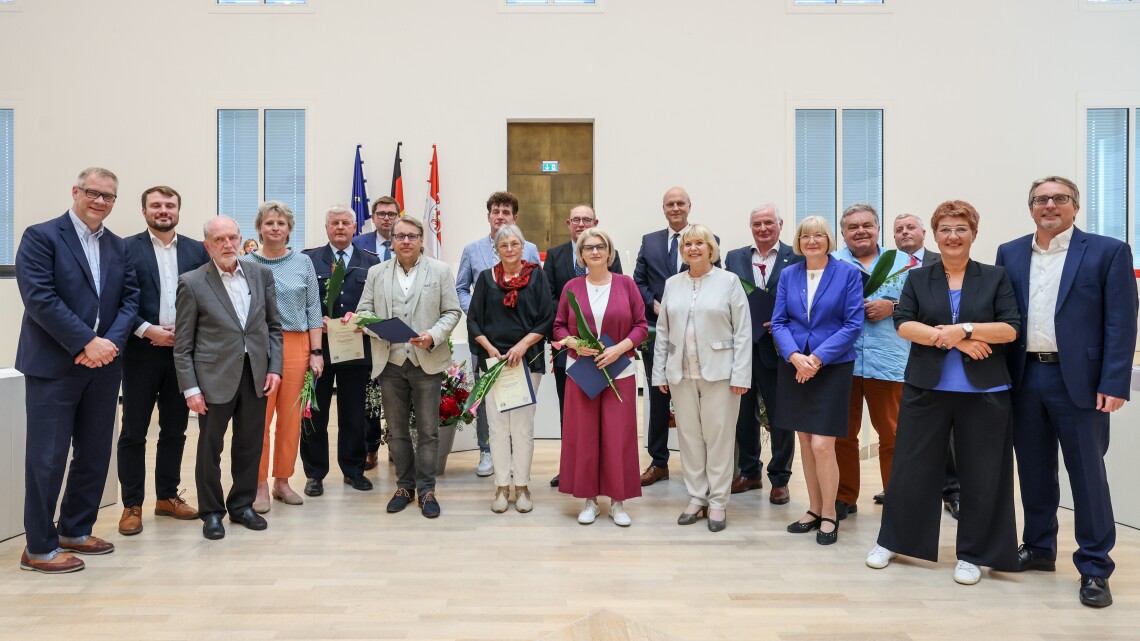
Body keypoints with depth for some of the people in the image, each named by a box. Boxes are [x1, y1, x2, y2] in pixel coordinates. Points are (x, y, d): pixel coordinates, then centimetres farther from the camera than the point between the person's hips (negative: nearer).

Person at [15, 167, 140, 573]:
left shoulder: (118, 247, 13)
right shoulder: (41, 237, -5)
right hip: (54, 366, -6)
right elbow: (39, 297, -14)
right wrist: (86, 343, -18)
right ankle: (39, 547, 13)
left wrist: (110, 342, -10)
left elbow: (130, 299, 7)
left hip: (103, 365, 6)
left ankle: (75, 531, 27)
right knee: (48, 458, 1)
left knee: (95, 453, 12)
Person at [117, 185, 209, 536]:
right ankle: (132, 504, 15)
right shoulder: (126, 248, -1)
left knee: (175, 429, 12)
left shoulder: (197, 250, 8)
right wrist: (147, 330, -14)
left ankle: (167, 496, 25)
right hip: (141, 352, -3)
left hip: (184, 351, 3)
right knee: (134, 431, 4)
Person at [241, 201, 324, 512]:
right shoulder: (246, 264, 3)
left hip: (296, 346, 2)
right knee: (259, 418, -2)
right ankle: (260, 486, 10)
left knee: (291, 418, 5)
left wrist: (316, 352, 1)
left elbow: (313, 310, 6)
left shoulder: (303, 263, 7)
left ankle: (282, 481, 18)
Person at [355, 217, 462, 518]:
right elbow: (363, 310, 9)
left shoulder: (440, 270, 3)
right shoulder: (376, 273, 10)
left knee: (428, 430, 2)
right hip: (390, 363, 2)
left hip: (427, 362, -2)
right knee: (396, 430, 11)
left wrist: (433, 336, -15)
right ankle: (404, 485, 24)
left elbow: (452, 312, 1)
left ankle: (426, 489, 13)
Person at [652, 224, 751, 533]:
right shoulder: (672, 284, 10)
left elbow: (743, 331, -4)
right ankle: (696, 498, 20)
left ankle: (718, 502, 13)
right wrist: (659, 372, 6)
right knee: (689, 436, 8)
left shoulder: (729, 281, 0)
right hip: (681, 374, 3)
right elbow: (662, 331, 11)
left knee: (718, 437, 2)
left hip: (719, 373, -3)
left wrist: (740, 375, -10)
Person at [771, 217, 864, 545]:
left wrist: (818, 358, -16)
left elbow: (853, 324, -8)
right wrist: (794, 355, -14)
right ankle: (814, 510, 25)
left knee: (822, 444, -8)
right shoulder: (788, 275, 6)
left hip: (832, 367, -4)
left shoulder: (848, 273, -4)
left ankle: (829, 515, 12)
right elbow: (778, 321, 3)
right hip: (794, 366, 4)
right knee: (805, 441, 11)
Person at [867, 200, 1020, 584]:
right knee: (912, 467, 7)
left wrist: (963, 329, -16)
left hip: (984, 392, 0)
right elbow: (904, 325, -5)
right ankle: (891, 540, 23)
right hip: (926, 389, 0)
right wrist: (949, 339, -15)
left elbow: (1010, 329, -4)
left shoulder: (995, 278, 6)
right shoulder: (918, 279, 8)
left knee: (980, 474, 6)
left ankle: (971, 554, 22)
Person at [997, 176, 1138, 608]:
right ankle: (1038, 548, 28)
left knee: (1087, 474, 3)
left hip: (1077, 380, -3)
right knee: (1033, 470, 13)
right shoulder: (1010, 253, 10)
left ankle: (1095, 569, 14)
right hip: (1024, 378, 4)